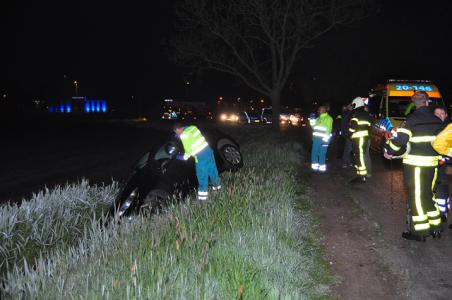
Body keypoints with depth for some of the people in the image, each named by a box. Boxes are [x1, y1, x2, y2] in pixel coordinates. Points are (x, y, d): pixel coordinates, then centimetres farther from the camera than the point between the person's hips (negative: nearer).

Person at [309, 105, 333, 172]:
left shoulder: (328, 118, -3)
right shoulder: (318, 118, 21)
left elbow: (329, 129, -11)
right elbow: (314, 126, 26)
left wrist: (325, 138, -19)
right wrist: (312, 120, 11)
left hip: (323, 139, -7)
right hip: (316, 138, 8)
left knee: (322, 153, -6)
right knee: (314, 152, 8)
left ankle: (322, 166, 1)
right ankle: (315, 165, 17)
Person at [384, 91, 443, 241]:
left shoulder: (412, 120, -13)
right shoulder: (437, 121, 5)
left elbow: (399, 138, -17)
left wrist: (389, 152, -1)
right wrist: (438, 154, 29)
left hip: (414, 164, -6)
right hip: (432, 163, 6)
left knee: (416, 196, 1)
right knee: (428, 194, 18)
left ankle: (419, 231, 4)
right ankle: (435, 227, 23)